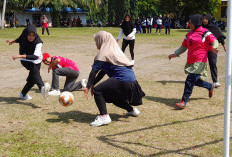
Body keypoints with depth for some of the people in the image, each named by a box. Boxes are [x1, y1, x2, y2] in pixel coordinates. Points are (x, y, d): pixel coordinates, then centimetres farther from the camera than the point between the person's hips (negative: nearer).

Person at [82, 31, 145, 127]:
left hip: (122, 81, -9)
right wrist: (93, 84, 15)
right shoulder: (115, 50, 20)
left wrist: (88, 86, -8)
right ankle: (132, 110, 40)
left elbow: (94, 72, -12)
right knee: (114, 96, 30)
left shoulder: (104, 53, -8)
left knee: (97, 91, -9)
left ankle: (104, 117, -17)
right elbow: (103, 71, 19)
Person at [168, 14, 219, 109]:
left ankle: (184, 102, -11)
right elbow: (184, 47, 20)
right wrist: (175, 54, 10)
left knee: (190, 81, -14)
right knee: (196, 81, 15)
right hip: (190, 61, 7)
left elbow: (214, 40, -11)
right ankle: (210, 87, 43)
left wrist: (214, 48, -32)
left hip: (199, 62, -7)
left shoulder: (204, 32, -5)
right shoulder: (189, 34, 15)